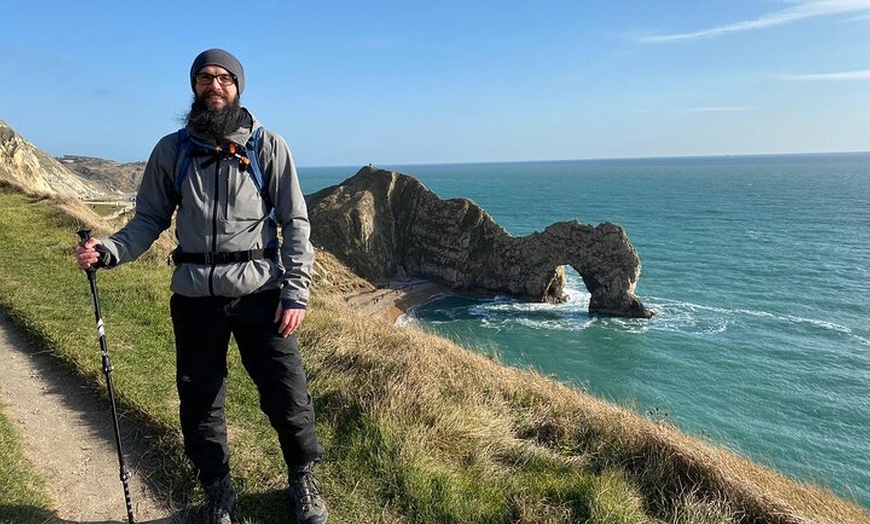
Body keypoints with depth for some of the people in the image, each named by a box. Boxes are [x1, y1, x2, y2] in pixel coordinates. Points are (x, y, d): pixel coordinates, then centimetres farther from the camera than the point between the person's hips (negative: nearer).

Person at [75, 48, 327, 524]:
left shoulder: (268, 146, 1)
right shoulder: (171, 150, 7)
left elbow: (295, 222, -1)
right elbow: (150, 219, 10)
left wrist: (296, 292, -9)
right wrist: (108, 251, -9)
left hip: (260, 292, -2)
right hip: (195, 297, 2)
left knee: (287, 397, 2)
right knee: (200, 403, 12)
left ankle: (304, 482, 29)